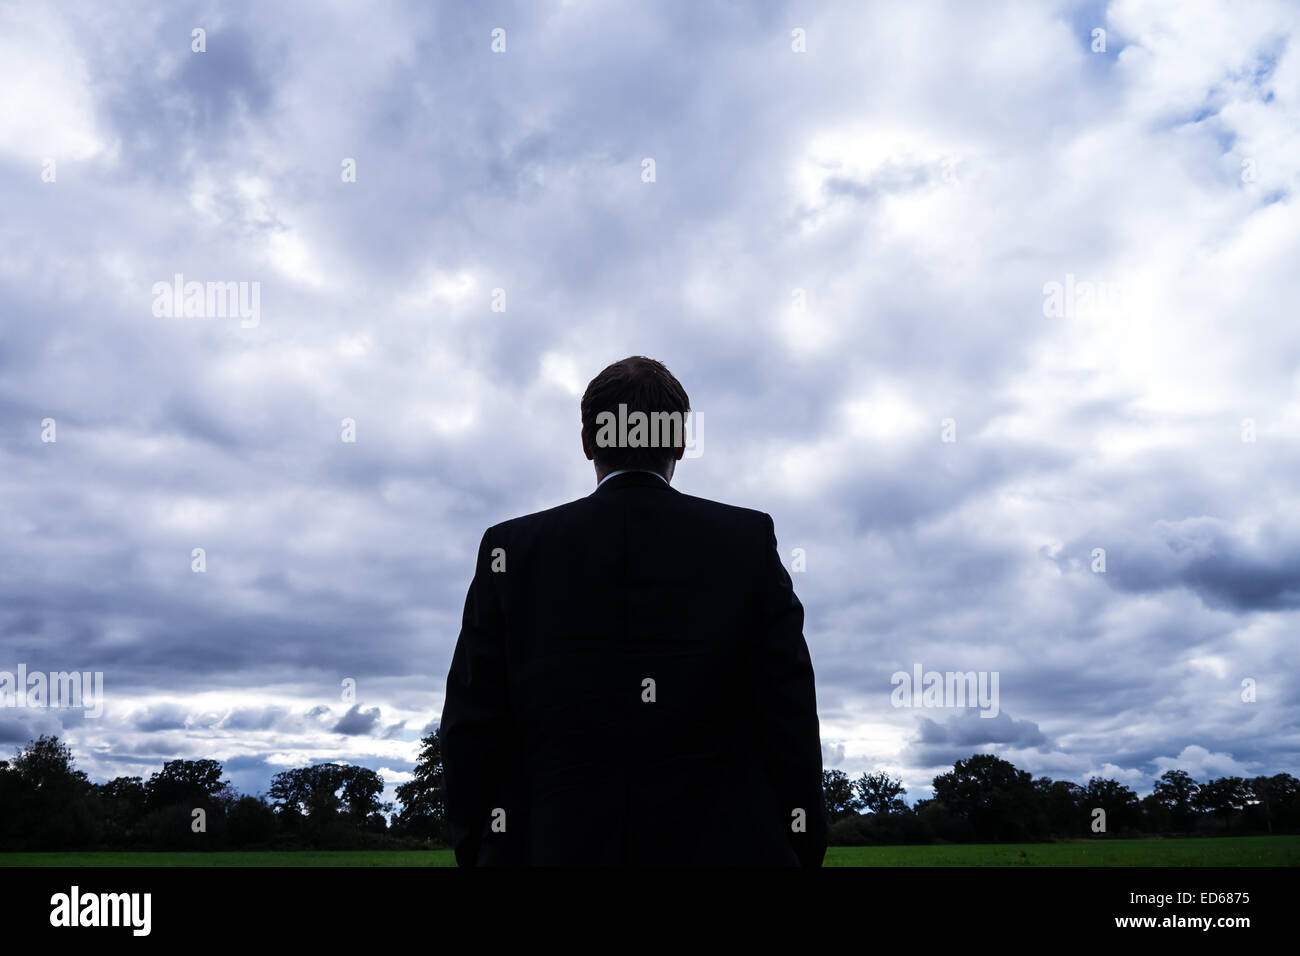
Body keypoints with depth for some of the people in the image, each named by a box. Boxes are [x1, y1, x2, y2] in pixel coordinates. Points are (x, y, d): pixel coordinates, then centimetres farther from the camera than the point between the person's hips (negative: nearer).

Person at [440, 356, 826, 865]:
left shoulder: (511, 548, 0)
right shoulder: (750, 541, -1)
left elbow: (469, 728, 0)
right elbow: (791, 715, -3)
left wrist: (476, 848, 10)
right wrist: (803, 851, 5)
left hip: (548, 845, 1)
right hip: (723, 844, 0)